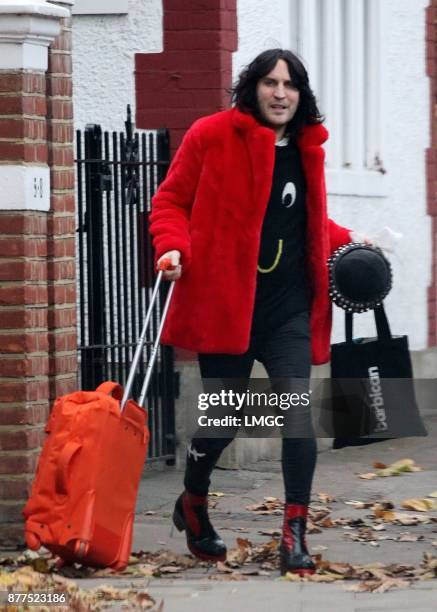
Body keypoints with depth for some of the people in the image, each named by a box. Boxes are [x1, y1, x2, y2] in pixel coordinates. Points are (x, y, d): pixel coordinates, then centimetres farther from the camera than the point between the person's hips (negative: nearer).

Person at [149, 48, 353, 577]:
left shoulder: (306, 148, 13)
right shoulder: (212, 136, -3)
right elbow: (171, 200, -1)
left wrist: (345, 244, 17)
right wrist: (173, 247, -17)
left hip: (289, 310, 4)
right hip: (226, 304, -4)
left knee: (298, 413, -11)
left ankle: (294, 534, -5)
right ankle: (193, 504, 35)